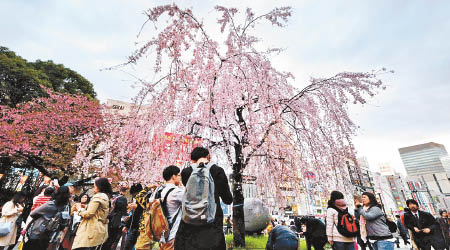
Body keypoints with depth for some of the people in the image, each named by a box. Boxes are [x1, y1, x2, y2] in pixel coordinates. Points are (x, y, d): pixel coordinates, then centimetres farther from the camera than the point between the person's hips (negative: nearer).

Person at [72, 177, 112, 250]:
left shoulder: (97, 197, -12)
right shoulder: (106, 197, 14)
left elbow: (88, 214, -13)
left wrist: (80, 209, 4)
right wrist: (84, 208, 16)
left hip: (93, 229, -9)